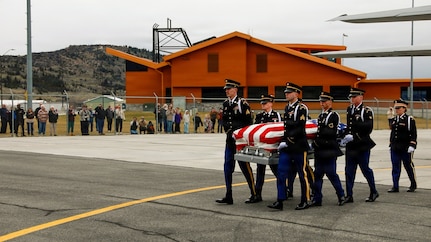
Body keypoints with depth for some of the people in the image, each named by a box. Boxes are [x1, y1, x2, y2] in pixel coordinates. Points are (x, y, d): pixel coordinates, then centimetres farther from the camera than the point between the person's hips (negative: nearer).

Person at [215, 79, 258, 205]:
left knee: (245, 166, -1)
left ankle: (254, 195, 9)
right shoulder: (225, 104, 12)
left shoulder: (242, 103, -8)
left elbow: (248, 122, -10)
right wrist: (228, 130, 5)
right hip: (230, 140, 7)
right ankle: (228, 196, 10)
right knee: (228, 166, 5)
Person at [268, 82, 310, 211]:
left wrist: (288, 140, -18)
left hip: (299, 146, -8)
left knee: (302, 174, 3)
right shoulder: (287, 107, 15)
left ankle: (305, 201, 13)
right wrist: (283, 140, 14)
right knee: (281, 174, 1)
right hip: (286, 147, 8)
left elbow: (299, 128, -18)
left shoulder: (301, 107, -10)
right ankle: (279, 202, 3)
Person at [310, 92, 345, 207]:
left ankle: (341, 196, 12)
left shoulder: (334, 115, -8)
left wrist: (318, 141, -13)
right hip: (320, 150, 8)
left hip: (329, 150, -8)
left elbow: (331, 133, -16)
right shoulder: (321, 115, 18)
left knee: (331, 174, -3)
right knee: (317, 174, 7)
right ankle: (317, 199, 10)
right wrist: (316, 142, 9)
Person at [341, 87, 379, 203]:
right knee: (349, 170, 3)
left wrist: (353, 137, -18)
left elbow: (368, 128, -15)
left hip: (362, 145, -6)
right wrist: (346, 136, 4)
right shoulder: (349, 109, 12)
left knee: (365, 169, 4)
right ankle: (349, 195, 7)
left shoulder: (367, 111, -8)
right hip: (350, 145, 6)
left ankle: (373, 192, 22)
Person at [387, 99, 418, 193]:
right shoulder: (393, 120, 11)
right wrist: (391, 144, 16)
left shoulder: (409, 120, -6)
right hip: (395, 149, 5)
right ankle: (395, 187, 6)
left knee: (409, 166, 6)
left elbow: (413, 134, -9)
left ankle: (413, 185, 21)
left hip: (406, 149, -5)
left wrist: (412, 146, -17)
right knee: (395, 167, 3)